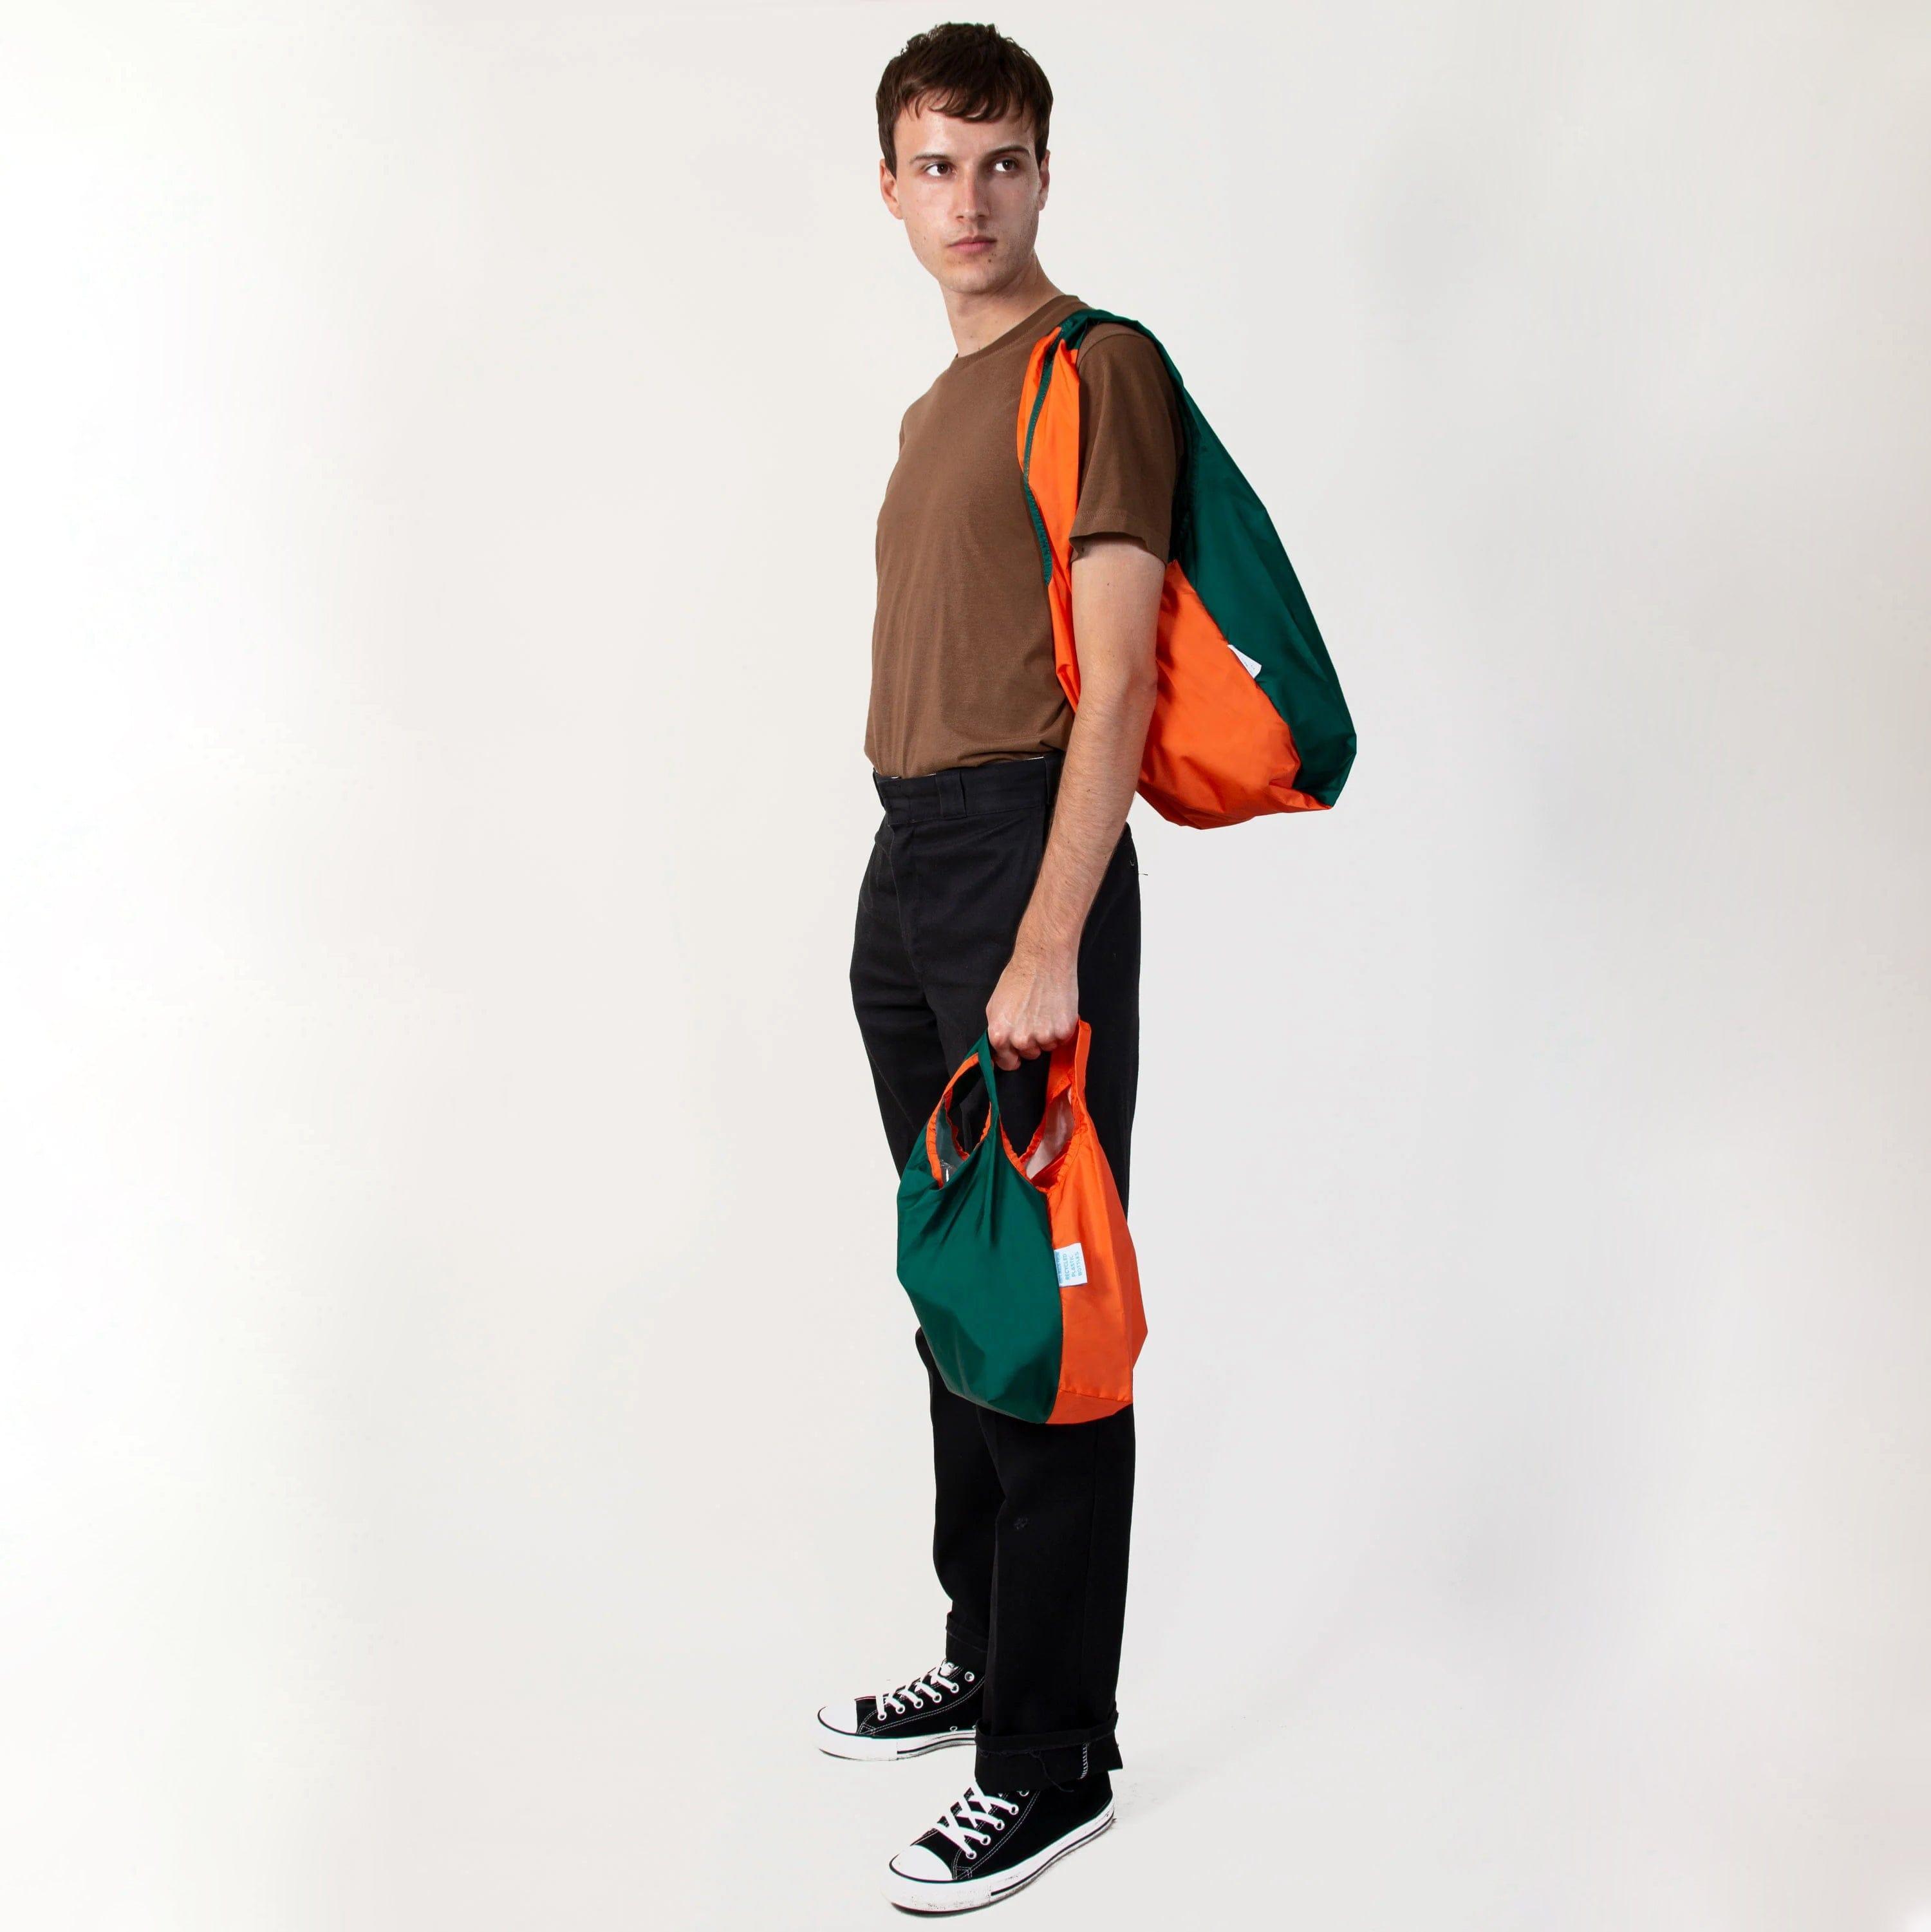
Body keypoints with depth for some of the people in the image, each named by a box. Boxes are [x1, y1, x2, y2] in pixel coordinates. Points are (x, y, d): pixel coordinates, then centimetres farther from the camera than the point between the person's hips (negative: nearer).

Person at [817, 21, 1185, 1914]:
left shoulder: (1100, 371, -6)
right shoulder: (936, 407, 21)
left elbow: (1117, 680, -14)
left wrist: (1048, 942, -21)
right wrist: (922, 893, 15)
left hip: (1028, 855, -9)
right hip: (905, 859, 9)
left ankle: (1056, 1758, 3)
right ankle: (985, 1655, 29)